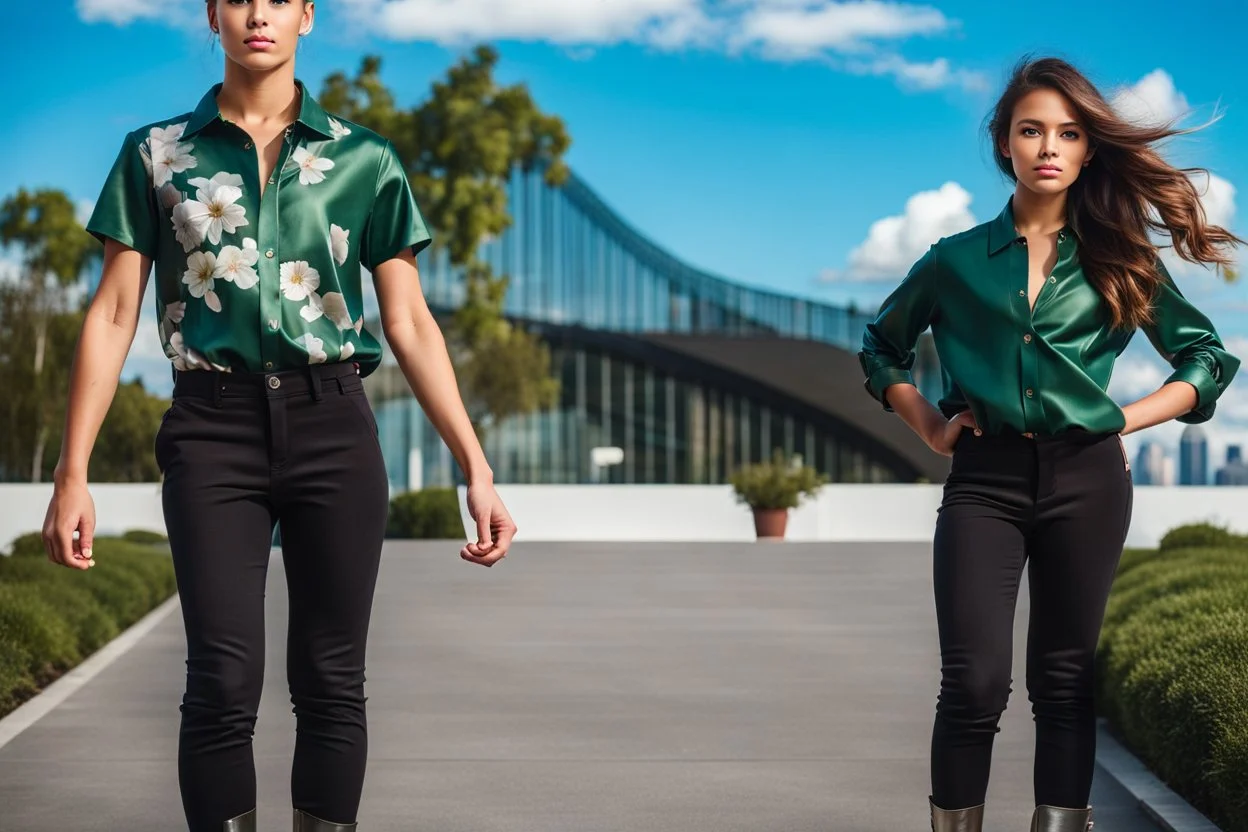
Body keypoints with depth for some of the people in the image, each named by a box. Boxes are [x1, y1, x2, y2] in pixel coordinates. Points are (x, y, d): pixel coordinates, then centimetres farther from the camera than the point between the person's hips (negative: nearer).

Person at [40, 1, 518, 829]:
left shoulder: (363, 160, 7)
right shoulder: (157, 154, 7)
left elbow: (410, 323, 7)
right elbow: (114, 315, 6)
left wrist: (477, 469, 0)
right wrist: (73, 473, -1)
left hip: (332, 426, 1)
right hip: (213, 428, -1)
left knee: (331, 681, 3)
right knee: (223, 683, -7)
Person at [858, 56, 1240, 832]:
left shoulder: (1118, 259, 7)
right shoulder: (956, 261, 7)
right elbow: (881, 349, 20)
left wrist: (1129, 418, 1)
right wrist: (930, 426, 7)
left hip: (1085, 479, 1)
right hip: (984, 481, -1)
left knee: (1065, 679, 5)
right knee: (975, 682, -10)